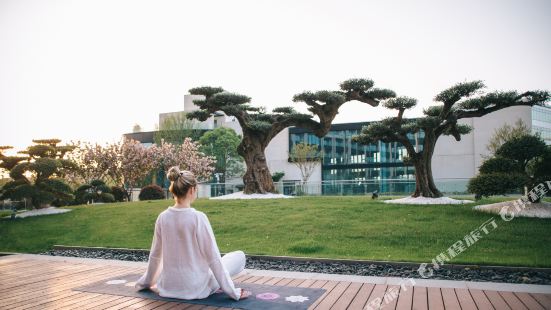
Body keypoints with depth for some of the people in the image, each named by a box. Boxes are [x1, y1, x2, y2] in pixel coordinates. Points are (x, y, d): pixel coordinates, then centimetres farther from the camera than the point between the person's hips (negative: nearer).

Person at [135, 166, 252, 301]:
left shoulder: (162, 217, -5)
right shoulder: (198, 218, -20)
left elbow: (155, 255, 7)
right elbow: (213, 258, -17)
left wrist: (145, 282, 24)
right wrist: (233, 292, -9)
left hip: (168, 286, 5)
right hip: (196, 288, -5)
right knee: (240, 256, 13)